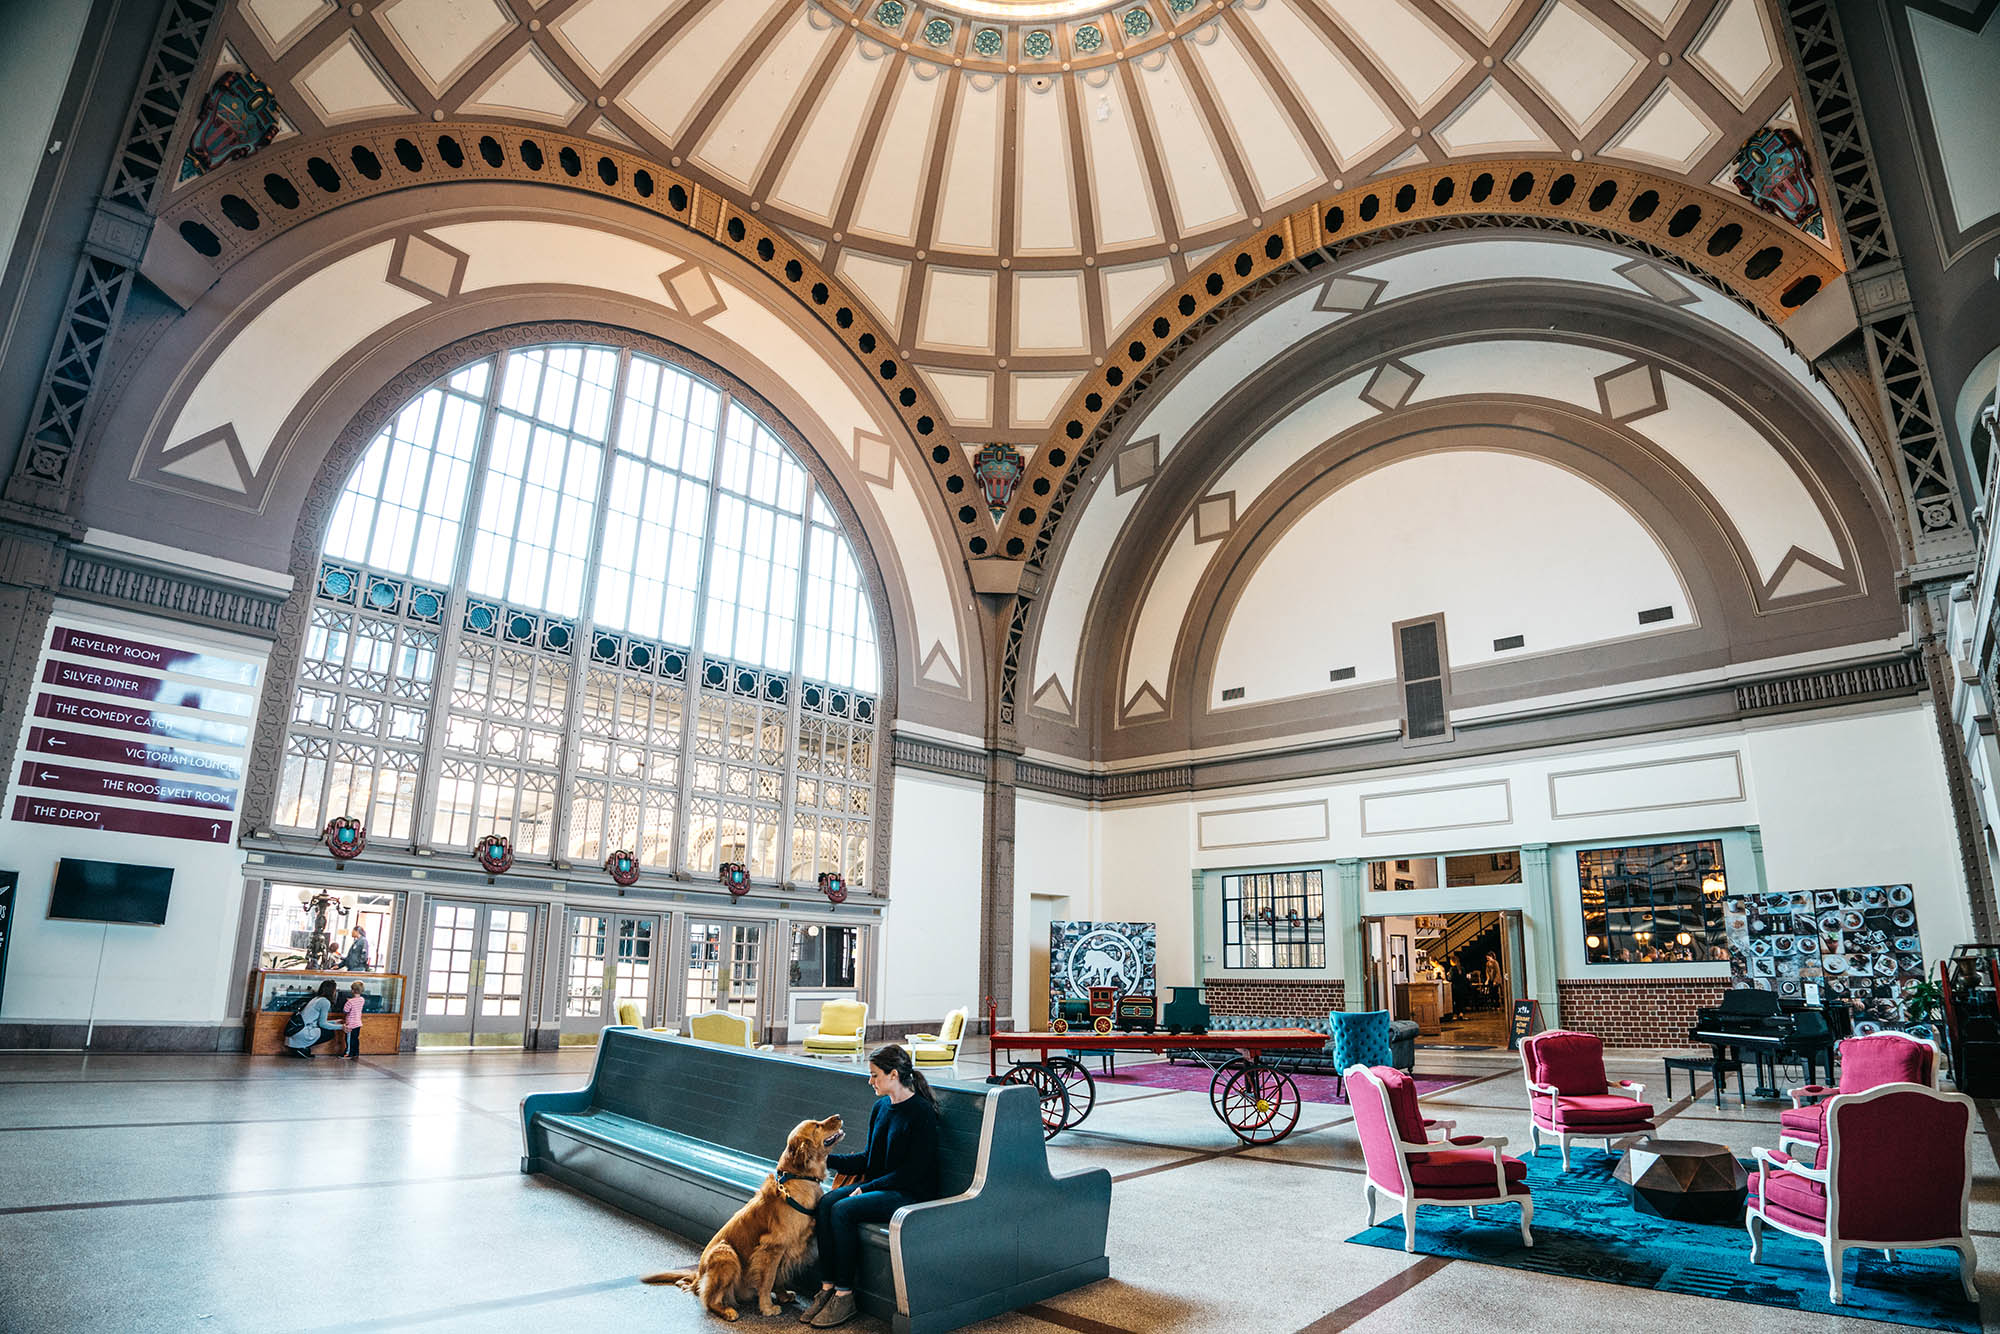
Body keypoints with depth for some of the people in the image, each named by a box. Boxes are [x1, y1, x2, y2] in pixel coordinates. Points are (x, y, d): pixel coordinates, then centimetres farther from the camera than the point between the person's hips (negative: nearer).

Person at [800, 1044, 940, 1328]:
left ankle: (845, 1296, -14)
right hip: (880, 1186, 8)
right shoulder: (881, 1108, 10)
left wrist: (868, 1188, -17)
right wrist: (827, 1159, 6)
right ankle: (828, 1287, -13)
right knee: (826, 1202, -17)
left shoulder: (921, 1111, -15)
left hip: (912, 1193, -8)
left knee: (843, 1210, -25)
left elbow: (915, 1170, -17)